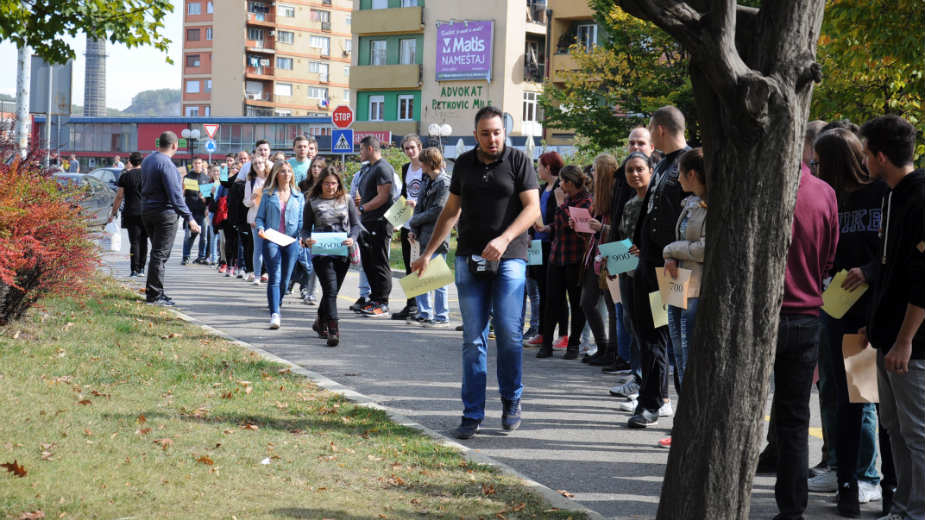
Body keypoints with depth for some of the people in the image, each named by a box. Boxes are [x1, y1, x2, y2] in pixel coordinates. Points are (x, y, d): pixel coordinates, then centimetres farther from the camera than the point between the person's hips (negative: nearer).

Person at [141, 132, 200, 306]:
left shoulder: (147, 160, 10)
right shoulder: (166, 164, -18)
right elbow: (175, 195, -22)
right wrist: (189, 218, -21)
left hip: (147, 210, 9)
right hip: (164, 212, -9)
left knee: (158, 252, 17)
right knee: (160, 254, -4)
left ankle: (152, 291, 20)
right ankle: (154, 295, -3)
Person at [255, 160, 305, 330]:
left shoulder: (298, 196, 13)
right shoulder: (268, 194, 8)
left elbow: (301, 220, 13)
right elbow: (260, 217, 9)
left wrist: (302, 233, -6)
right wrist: (260, 229, -10)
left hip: (291, 241, 2)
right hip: (271, 240, -2)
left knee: (285, 279, 6)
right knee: (274, 277, -14)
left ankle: (276, 308, 27)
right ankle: (274, 315, -20)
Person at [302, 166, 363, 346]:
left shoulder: (346, 200, 8)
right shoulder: (312, 203, 3)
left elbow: (356, 224, 8)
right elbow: (306, 228, 5)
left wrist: (352, 238, -12)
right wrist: (306, 240, -17)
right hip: (321, 252, -3)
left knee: (332, 290, 13)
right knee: (330, 289, -15)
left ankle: (320, 322, 35)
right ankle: (333, 331, -18)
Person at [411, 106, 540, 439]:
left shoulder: (519, 161, 1)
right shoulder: (464, 163, 12)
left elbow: (532, 208, -6)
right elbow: (451, 211, 19)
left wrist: (504, 239, -20)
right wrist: (428, 253, 15)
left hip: (509, 258, -3)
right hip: (469, 258, 3)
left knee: (509, 333, -8)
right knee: (473, 339, 2)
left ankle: (511, 401, 13)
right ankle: (472, 414, 6)